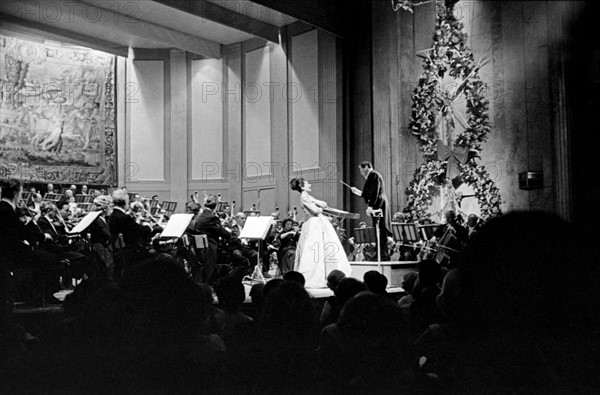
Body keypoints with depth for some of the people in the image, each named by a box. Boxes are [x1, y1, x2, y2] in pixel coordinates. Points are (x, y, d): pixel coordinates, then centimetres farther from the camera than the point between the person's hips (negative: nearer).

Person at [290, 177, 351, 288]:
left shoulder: (308, 197, 19)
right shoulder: (304, 197, -10)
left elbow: (324, 204, 14)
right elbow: (315, 211, -17)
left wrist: (315, 202, -3)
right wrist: (320, 208, 3)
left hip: (320, 224, 9)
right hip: (315, 224, -9)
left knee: (326, 249, 7)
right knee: (314, 251, -9)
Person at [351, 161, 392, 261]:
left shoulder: (374, 175, -6)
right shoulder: (372, 176, 23)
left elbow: (375, 192, -17)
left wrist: (370, 206, -21)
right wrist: (358, 192, 24)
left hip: (378, 207, -10)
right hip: (377, 207, 10)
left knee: (380, 232, -11)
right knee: (379, 233, 7)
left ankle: (384, 256, -12)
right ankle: (383, 256, 8)